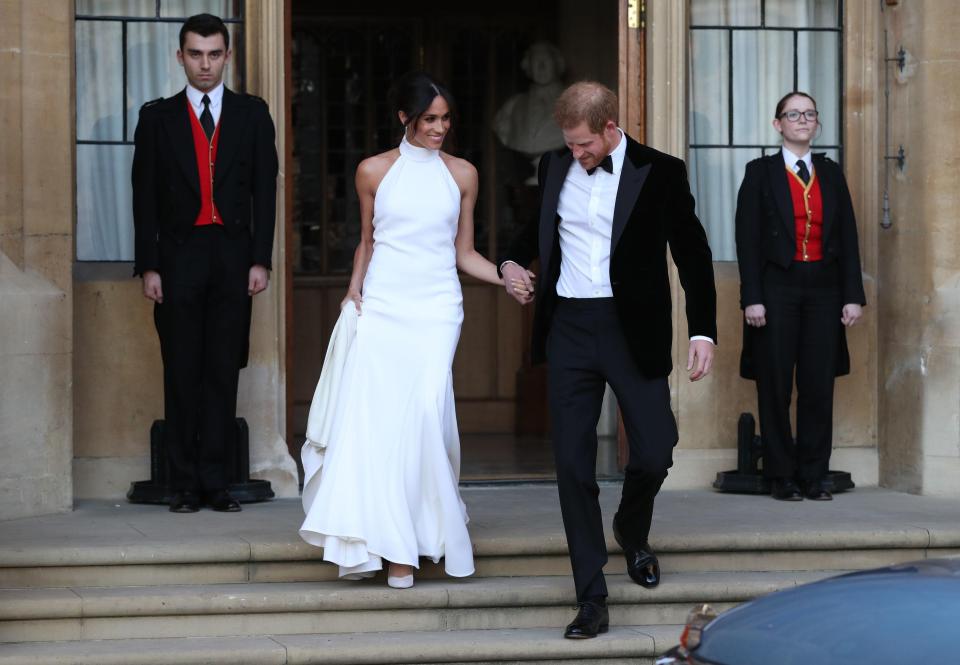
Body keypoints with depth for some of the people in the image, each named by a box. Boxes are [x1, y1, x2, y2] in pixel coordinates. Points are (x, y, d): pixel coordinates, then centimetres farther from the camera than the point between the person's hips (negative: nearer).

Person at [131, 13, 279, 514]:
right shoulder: (157, 117, 6)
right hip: (178, 257, 0)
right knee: (182, 373, 2)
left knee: (223, 372, 1)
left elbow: (264, 190, 5)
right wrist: (148, 265, -3)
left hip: (233, 257, 0)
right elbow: (145, 196, 4)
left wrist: (260, 260, -3)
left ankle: (214, 479, 4)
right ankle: (184, 482, 6)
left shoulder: (252, 114, 7)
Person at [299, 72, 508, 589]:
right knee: (369, 416, -10)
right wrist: (353, 293, 5)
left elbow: (464, 253, 13)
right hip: (380, 308, 0)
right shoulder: (374, 171, 8)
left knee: (425, 408, -14)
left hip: (435, 310, 0)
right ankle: (368, 541, -2)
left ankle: (406, 547, -6)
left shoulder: (462, 174, 9)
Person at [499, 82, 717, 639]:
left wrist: (704, 331, -6)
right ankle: (592, 599, 7)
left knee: (655, 453, -4)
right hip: (568, 328, 3)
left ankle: (632, 530, 32)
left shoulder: (660, 173, -4)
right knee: (574, 463, 0)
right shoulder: (555, 167, 8)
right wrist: (514, 262, 7)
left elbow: (693, 253, 0)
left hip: (633, 330, -3)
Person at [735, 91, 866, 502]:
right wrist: (752, 298, -11)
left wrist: (853, 295, 1)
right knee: (775, 386, -1)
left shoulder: (831, 174, 13)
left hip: (823, 289, 3)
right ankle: (781, 477, 6)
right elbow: (748, 239, -2)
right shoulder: (761, 172, 3)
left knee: (820, 385, 1)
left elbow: (848, 237, 10)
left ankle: (814, 476, 8)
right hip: (777, 287, -3)